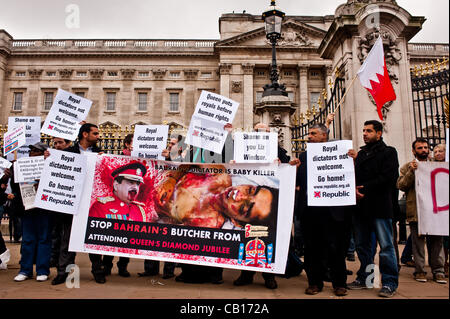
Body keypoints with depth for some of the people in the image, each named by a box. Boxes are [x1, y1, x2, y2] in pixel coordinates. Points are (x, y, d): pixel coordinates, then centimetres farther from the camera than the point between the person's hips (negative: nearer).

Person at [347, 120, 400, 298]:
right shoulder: (360, 154, 18)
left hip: (380, 206, -6)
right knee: (362, 245, 11)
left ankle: (389, 283, 8)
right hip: (361, 206, 6)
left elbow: (389, 177, -11)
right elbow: (354, 176, 16)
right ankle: (364, 278, 22)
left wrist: (366, 188, -13)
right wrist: (355, 189, -4)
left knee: (386, 246, -2)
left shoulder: (388, 152, 1)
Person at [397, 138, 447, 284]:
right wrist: (411, 172, -15)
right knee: (418, 242, 2)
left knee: (436, 241, 6)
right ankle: (420, 271, 11)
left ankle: (438, 271, 15)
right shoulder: (407, 167, 7)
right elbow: (401, 185, -5)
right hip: (416, 211, -3)